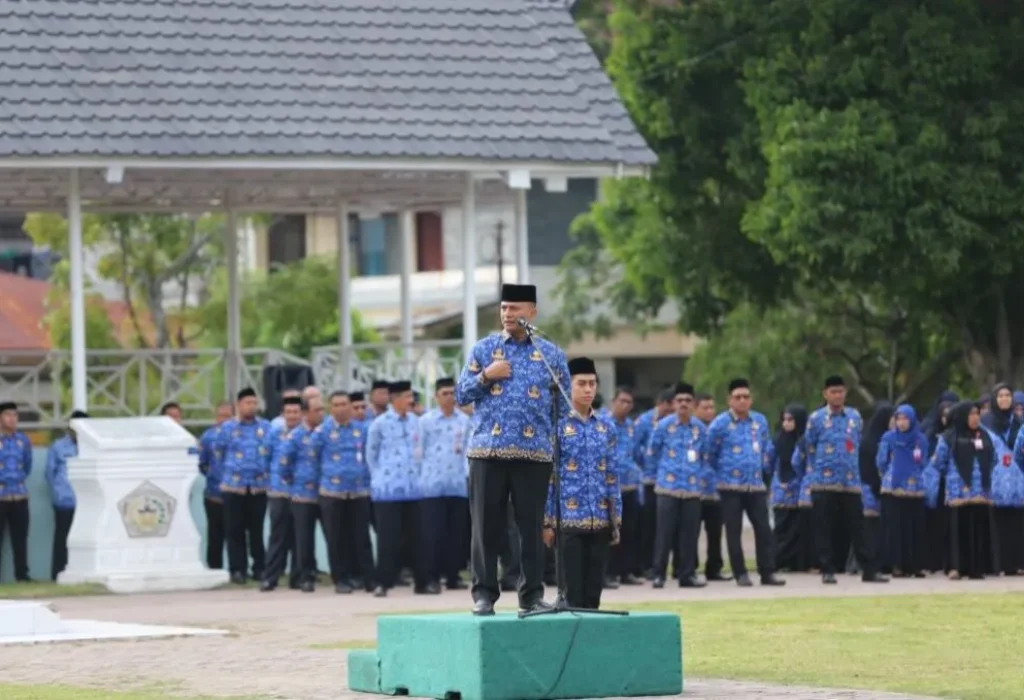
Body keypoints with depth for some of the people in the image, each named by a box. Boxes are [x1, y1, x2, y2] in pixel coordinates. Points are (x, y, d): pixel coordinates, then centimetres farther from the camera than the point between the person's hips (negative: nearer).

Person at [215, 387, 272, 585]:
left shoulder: (266, 428, 6)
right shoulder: (227, 428, 4)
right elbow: (218, 452, 8)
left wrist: (269, 475, 5)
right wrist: (226, 474, 6)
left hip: (259, 487, 1)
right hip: (234, 486, -1)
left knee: (256, 529, 5)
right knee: (235, 530, 1)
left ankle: (259, 568, 13)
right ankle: (237, 569, 6)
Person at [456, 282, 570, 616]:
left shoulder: (551, 354, 8)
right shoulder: (484, 349, 8)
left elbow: (564, 405, 10)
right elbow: (461, 395, 7)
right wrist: (485, 376, -9)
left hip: (534, 453, 0)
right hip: (488, 451, 0)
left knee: (532, 526, 3)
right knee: (487, 525, 1)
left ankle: (532, 594, 9)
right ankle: (484, 593, 6)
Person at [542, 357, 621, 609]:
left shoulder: (607, 428, 11)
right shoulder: (557, 426, -1)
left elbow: (612, 478, 13)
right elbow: (548, 478, -3)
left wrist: (616, 521, 9)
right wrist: (548, 522, -7)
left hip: (600, 522, 4)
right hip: (568, 520, -4)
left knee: (594, 593, 7)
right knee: (573, 594, -3)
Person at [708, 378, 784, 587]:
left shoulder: (760, 421, 6)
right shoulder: (720, 424, -7)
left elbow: (767, 448, 21)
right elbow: (710, 454, 2)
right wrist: (722, 472, 9)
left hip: (756, 485, 3)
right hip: (731, 485, -3)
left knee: (764, 528, -2)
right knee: (734, 531, 0)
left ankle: (767, 572, 2)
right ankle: (740, 574, 5)